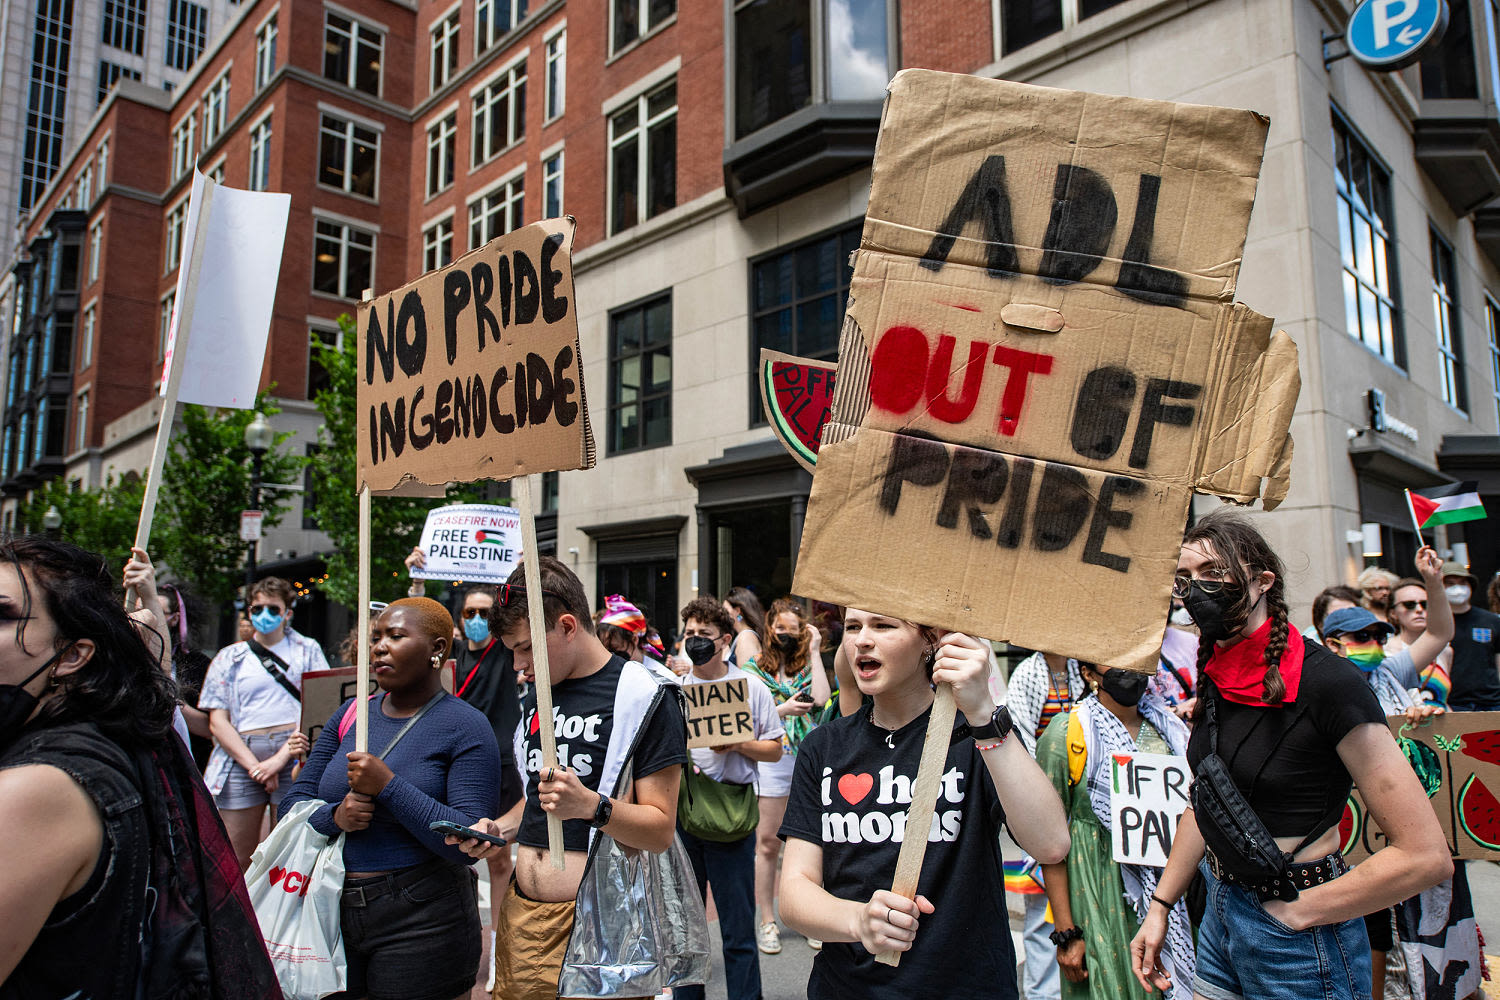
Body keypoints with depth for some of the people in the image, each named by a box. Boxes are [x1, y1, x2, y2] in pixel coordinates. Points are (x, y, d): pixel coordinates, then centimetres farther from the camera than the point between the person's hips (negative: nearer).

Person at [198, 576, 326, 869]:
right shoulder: (230, 657, 16)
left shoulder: (308, 650, 13)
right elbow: (217, 721, 7)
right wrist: (254, 766, -7)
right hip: (241, 758, 1)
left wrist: (281, 758, -10)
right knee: (236, 862, 0)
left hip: (294, 757, -1)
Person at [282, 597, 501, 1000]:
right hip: (334, 917, 5)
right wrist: (334, 816, -13)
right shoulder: (351, 714, 8)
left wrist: (389, 787, -22)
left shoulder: (465, 726, -11)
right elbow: (294, 801, 9)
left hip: (421, 924, -5)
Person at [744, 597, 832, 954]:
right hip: (770, 759, -2)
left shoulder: (806, 665, 10)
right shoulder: (754, 665, 4)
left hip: (807, 757, 2)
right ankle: (767, 920, 16)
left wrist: (814, 652, -5)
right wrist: (782, 710, -18)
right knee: (767, 843, 4)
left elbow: (821, 698, -9)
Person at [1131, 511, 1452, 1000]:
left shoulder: (1325, 680, -21)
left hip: (1300, 947, -6)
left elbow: (1426, 854, -21)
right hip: (1221, 914, 6)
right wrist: (1160, 906, 9)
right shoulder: (1216, 679, 1)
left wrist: (1296, 912, -15)